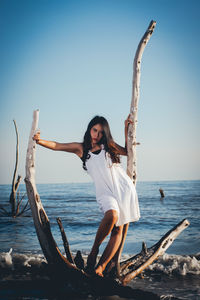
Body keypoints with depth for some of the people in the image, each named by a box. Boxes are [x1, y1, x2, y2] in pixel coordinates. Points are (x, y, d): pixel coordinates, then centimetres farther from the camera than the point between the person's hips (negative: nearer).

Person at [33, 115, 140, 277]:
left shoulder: (108, 145, 10)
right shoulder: (81, 148, 7)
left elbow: (127, 151, 24)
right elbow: (56, 146, 1)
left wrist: (126, 128, 14)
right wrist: (39, 140, -16)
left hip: (124, 188, 2)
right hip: (105, 192, -2)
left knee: (120, 230, -7)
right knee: (112, 215, -33)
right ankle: (94, 251, -14)